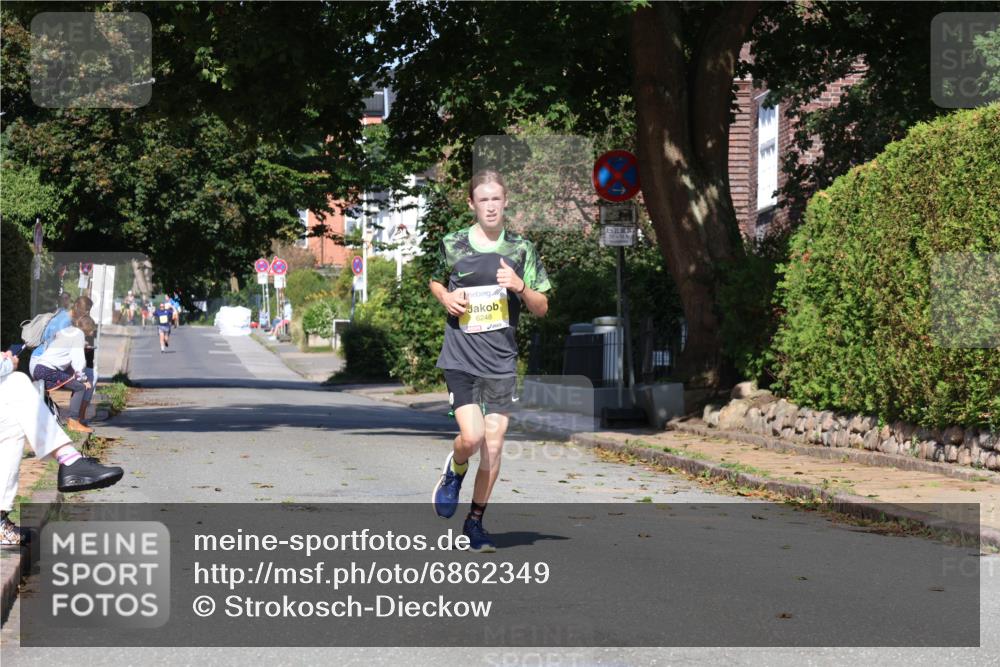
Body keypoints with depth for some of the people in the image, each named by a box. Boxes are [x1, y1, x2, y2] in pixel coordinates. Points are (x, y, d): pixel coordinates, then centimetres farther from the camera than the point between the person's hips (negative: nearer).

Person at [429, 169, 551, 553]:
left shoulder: (521, 249, 5)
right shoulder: (452, 245, 2)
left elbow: (542, 308, 8)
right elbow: (435, 281, 21)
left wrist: (520, 287, -12)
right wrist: (445, 297, -1)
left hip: (502, 360, 2)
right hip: (460, 358, -2)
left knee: (494, 446, 1)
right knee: (471, 438, -16)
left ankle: (475, 522, 17)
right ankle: (454, 472, 20)